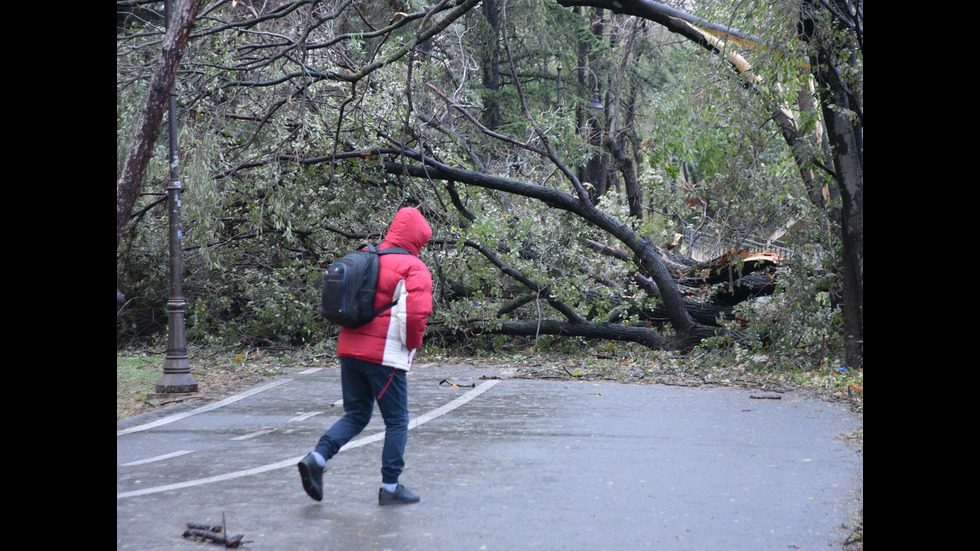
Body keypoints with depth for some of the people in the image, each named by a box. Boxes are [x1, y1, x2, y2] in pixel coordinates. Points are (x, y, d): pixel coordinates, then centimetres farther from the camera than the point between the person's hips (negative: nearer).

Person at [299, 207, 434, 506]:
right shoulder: (414, 269, -9)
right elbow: (416, 313, -20)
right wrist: (412, 345, -3)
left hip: (350, 349, 6)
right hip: (385, 356, -6)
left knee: (355, 415, 16)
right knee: (397, 421, 6)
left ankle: (317, 457, -3)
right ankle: (390, 487, 10)